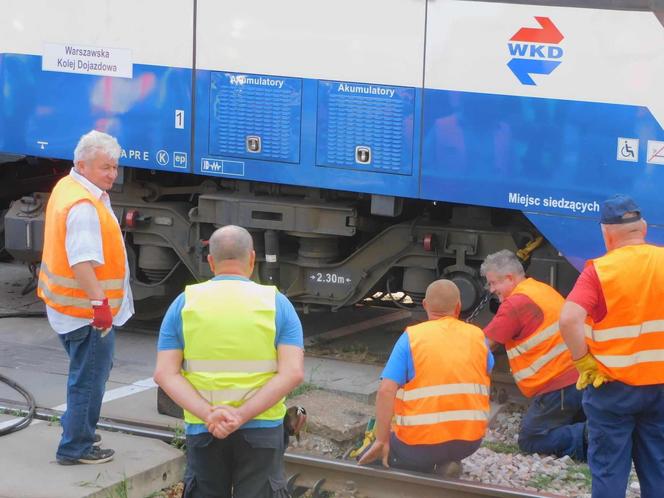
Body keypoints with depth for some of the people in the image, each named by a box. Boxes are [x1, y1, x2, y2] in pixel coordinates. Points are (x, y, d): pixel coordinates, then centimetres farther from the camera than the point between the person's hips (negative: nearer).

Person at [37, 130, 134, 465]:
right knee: (89, 378, 1)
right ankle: (75, 448, 10)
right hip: (87, 311, -11)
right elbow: (82, 262, -33)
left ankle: (77, 429, 39)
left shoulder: (68, 187, 8)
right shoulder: (84, 206, -25)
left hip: (68, 307, 11)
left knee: (89, 372, 26)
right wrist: (100, 303, -32)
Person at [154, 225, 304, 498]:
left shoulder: (184, 303, 2)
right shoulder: (277, 304, -1)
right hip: (261, 428, -1)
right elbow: (293, 373, -12)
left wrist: (209, 414, -17)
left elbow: (165, 374, -7)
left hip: (202, 431, 1)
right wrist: (242, 416, -18)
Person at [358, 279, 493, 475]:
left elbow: (386, 391, -13)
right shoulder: (477, 336, 5)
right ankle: (446, 464, 8)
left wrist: (382, 441, -10)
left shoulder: (411, 337, -5)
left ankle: (421, 472, -3)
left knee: (368, 461, 20)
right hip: (470, 442, 3)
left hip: (422, 442, -3)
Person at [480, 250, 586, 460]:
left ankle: (588, 437, -18)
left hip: (558, 387, -9)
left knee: (529, 441, 0)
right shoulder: (544, 290, 18)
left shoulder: (516, 302, -10)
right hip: (580, 379, 9)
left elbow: (484, 345, -6)